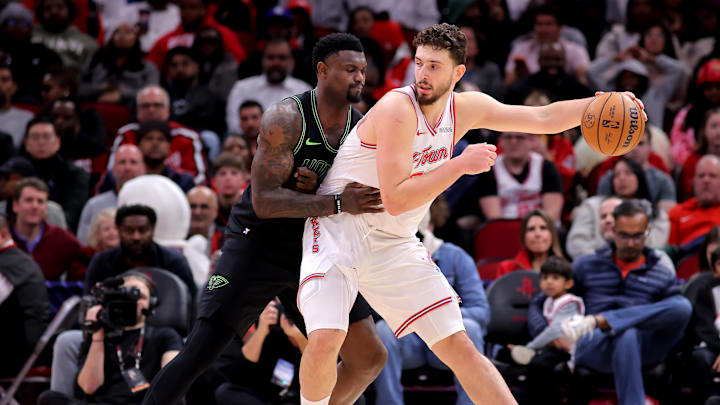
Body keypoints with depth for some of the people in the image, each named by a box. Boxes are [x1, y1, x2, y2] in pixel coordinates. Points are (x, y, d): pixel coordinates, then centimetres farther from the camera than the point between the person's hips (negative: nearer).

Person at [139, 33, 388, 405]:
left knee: (370, 359, 4)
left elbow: (363, 210, 5)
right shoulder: (288, 119, -19)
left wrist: (317, 190, -16)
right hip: (257, 245, -6)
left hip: (313, 254, 6)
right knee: (199, 353, -16)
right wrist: (337, 203, -35)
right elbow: (264, 201, -26)